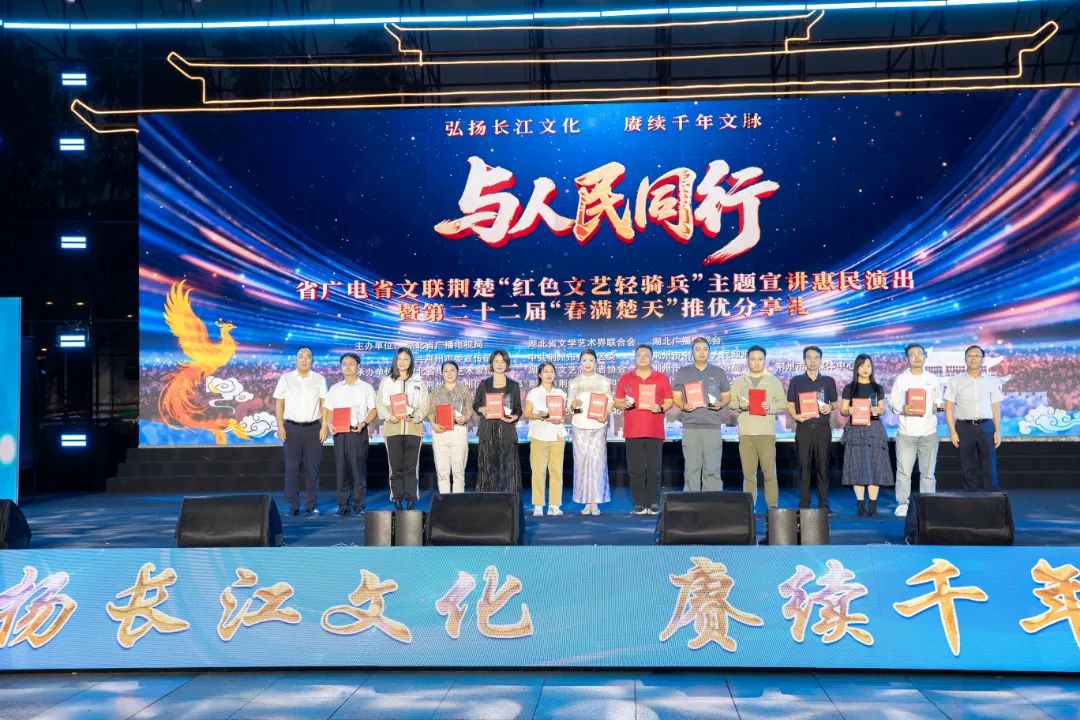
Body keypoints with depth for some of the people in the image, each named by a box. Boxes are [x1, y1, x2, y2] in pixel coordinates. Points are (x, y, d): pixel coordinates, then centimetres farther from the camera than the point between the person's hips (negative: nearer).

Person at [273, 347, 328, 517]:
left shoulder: (319, 380, 8)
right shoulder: (285, 379, 7)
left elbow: (324, 404, 6)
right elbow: (279, 404, 6)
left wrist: (324, 427, -3)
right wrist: (280, 427, -3)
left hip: (313, 428, 1)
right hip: (292, 427, 0)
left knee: (312, 468, 1)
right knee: (292, 467, -1)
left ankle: (311, 505, 7)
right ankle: (293, 505, 4)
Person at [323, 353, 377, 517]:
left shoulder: (366, 388, 8)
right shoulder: (334, 389, 16)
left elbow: (374, 410, 3)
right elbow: (328, 410, 13)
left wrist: (363, 423, -14)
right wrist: (329, 424, -6)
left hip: (358, 432, -2)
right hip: (339, 432, 3)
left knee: (358, 469, -5)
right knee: (341, 469, 1)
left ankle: (358, 506, 0)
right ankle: (343, 506, 7)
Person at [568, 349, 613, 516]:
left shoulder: (604, 381, 8)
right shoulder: (574, 382, 11)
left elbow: (609, 405, 6)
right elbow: (570, 408, 10)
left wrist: (605, 416, -14)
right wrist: (573, 406, -13)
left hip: (598, 426, -1)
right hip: (579, 427, 1)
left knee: (597, 462, -7)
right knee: (582, 462, -3)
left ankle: (595, 503, -3)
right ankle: (586, 502, 2)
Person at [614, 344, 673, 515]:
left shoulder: (662, 378, 9)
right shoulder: (625, 379, 10)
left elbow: (669, 401, 9)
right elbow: (617, 402, 11)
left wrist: (661, 408, -11)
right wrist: (624, 404, -11)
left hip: (655, 431, -1)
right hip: (632, 432, 1)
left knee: (654, 469, -2)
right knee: (635, 470, 0)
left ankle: (653, 504, 4)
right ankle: (639, 504, 6)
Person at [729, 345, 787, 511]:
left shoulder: (774, 381, 11)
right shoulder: (738, 382, 14)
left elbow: (783, 404, 6)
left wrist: (770, 407, -12)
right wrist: (740, 405, -11)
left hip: (766, 433, -1)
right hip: (745, 433, 1)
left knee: (769, 473, -4)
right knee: (748, 474, 1)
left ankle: (772, 508, 1)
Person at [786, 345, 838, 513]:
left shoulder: (828, 381, 10)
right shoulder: (796, 381, 8)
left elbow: (835, 403, 15)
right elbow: (790, 405, 7)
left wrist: (830, 408, -8)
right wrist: (796, 415, -13)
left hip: (823, 428, 0)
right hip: (803, 428, 0)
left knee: (823, 467, 0)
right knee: (804, 467, -1)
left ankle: (824, 505, 5)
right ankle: (804, 505, 4)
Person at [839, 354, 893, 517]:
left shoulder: (878, 388, 13)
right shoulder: (849, 388, 6)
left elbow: (882, 410, 14)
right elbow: (843, 411, 6)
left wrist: (877, 410, -8)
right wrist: (849, 410, -16)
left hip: (874, 429, 2)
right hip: (855, 429, -2)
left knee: (875, 467, -3)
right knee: (858, 467, -5)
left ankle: (873, 505, 1)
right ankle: (861, 505, 0)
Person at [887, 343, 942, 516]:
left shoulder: (933, 379, 12)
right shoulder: (901, 379, 8)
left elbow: (939, 401, 16)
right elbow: (892, 401, 6)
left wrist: (937, 406, -8)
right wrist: (902, 409, -15)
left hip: (929, 432, 1)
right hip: (906, 432, -1)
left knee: (928, 471, 3)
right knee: (904, 471, -4)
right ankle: (902, 504, 4)